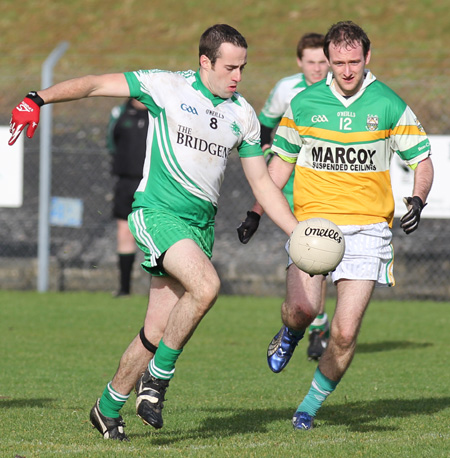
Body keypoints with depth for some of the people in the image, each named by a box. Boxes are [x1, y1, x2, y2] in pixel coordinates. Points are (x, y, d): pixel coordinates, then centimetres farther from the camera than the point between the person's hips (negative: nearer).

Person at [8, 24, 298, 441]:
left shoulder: (243, 115, 10)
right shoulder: (167, 87, -4)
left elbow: (262, 183, 16)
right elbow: (96, 85, -4)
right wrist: (38, 99, -17)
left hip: (201, 224, 5)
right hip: (158, 213, -5)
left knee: (157, 332, 2)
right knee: (206, 286, -29)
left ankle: (108, 409, 21)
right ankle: (156, 380, -12)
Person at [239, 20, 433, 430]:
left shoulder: (390, 106, 0)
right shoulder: (304, 104, 4)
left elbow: (422, 161, 6)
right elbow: (282, 160, 17)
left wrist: (418, 200, -13)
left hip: (367, 227, -1)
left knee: (345, 334, -9)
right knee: (301, 309, -23)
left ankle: (312, 405, 15)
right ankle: (291, 334, 15)